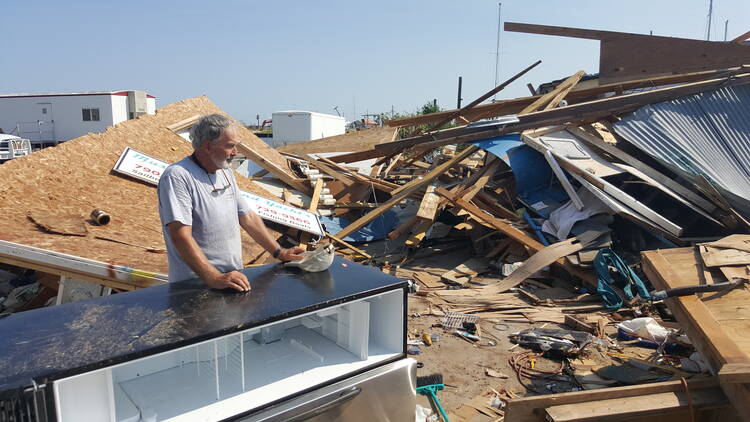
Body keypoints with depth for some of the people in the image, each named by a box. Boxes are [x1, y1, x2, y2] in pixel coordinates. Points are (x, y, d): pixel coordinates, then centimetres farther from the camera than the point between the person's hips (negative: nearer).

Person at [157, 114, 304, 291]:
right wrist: (214, 278, -25)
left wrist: (279, 252, 11)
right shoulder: (177, 177, -11)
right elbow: (181, 236, -19)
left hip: (233, 278, 6)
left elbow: (248, 217, 18)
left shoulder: (225, 173, 15)